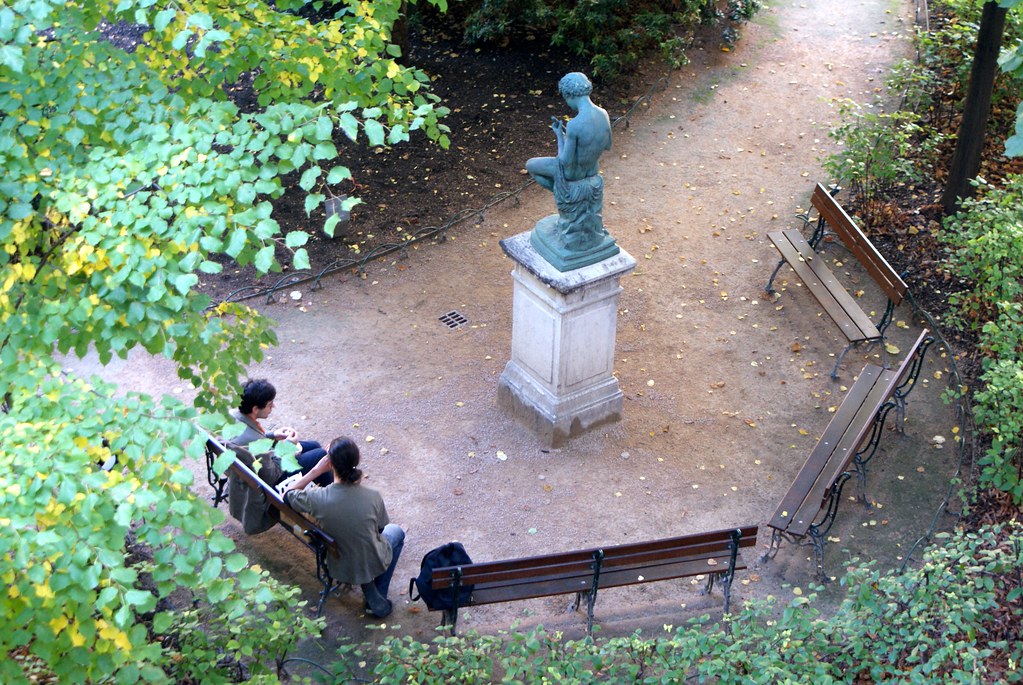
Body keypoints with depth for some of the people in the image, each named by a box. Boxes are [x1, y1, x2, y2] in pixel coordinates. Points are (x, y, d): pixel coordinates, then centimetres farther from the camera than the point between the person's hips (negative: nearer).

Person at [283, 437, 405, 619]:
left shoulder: (317, 498, -27)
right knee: (396, 532, 31)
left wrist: (316, 470, -6)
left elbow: (288, 495, -4)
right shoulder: (372, 497, -27)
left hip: (338, 569, 2)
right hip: (373, 565, -2)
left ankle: (371, 596, 29)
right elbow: (381, 526, -5)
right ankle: (378, 600, 31)